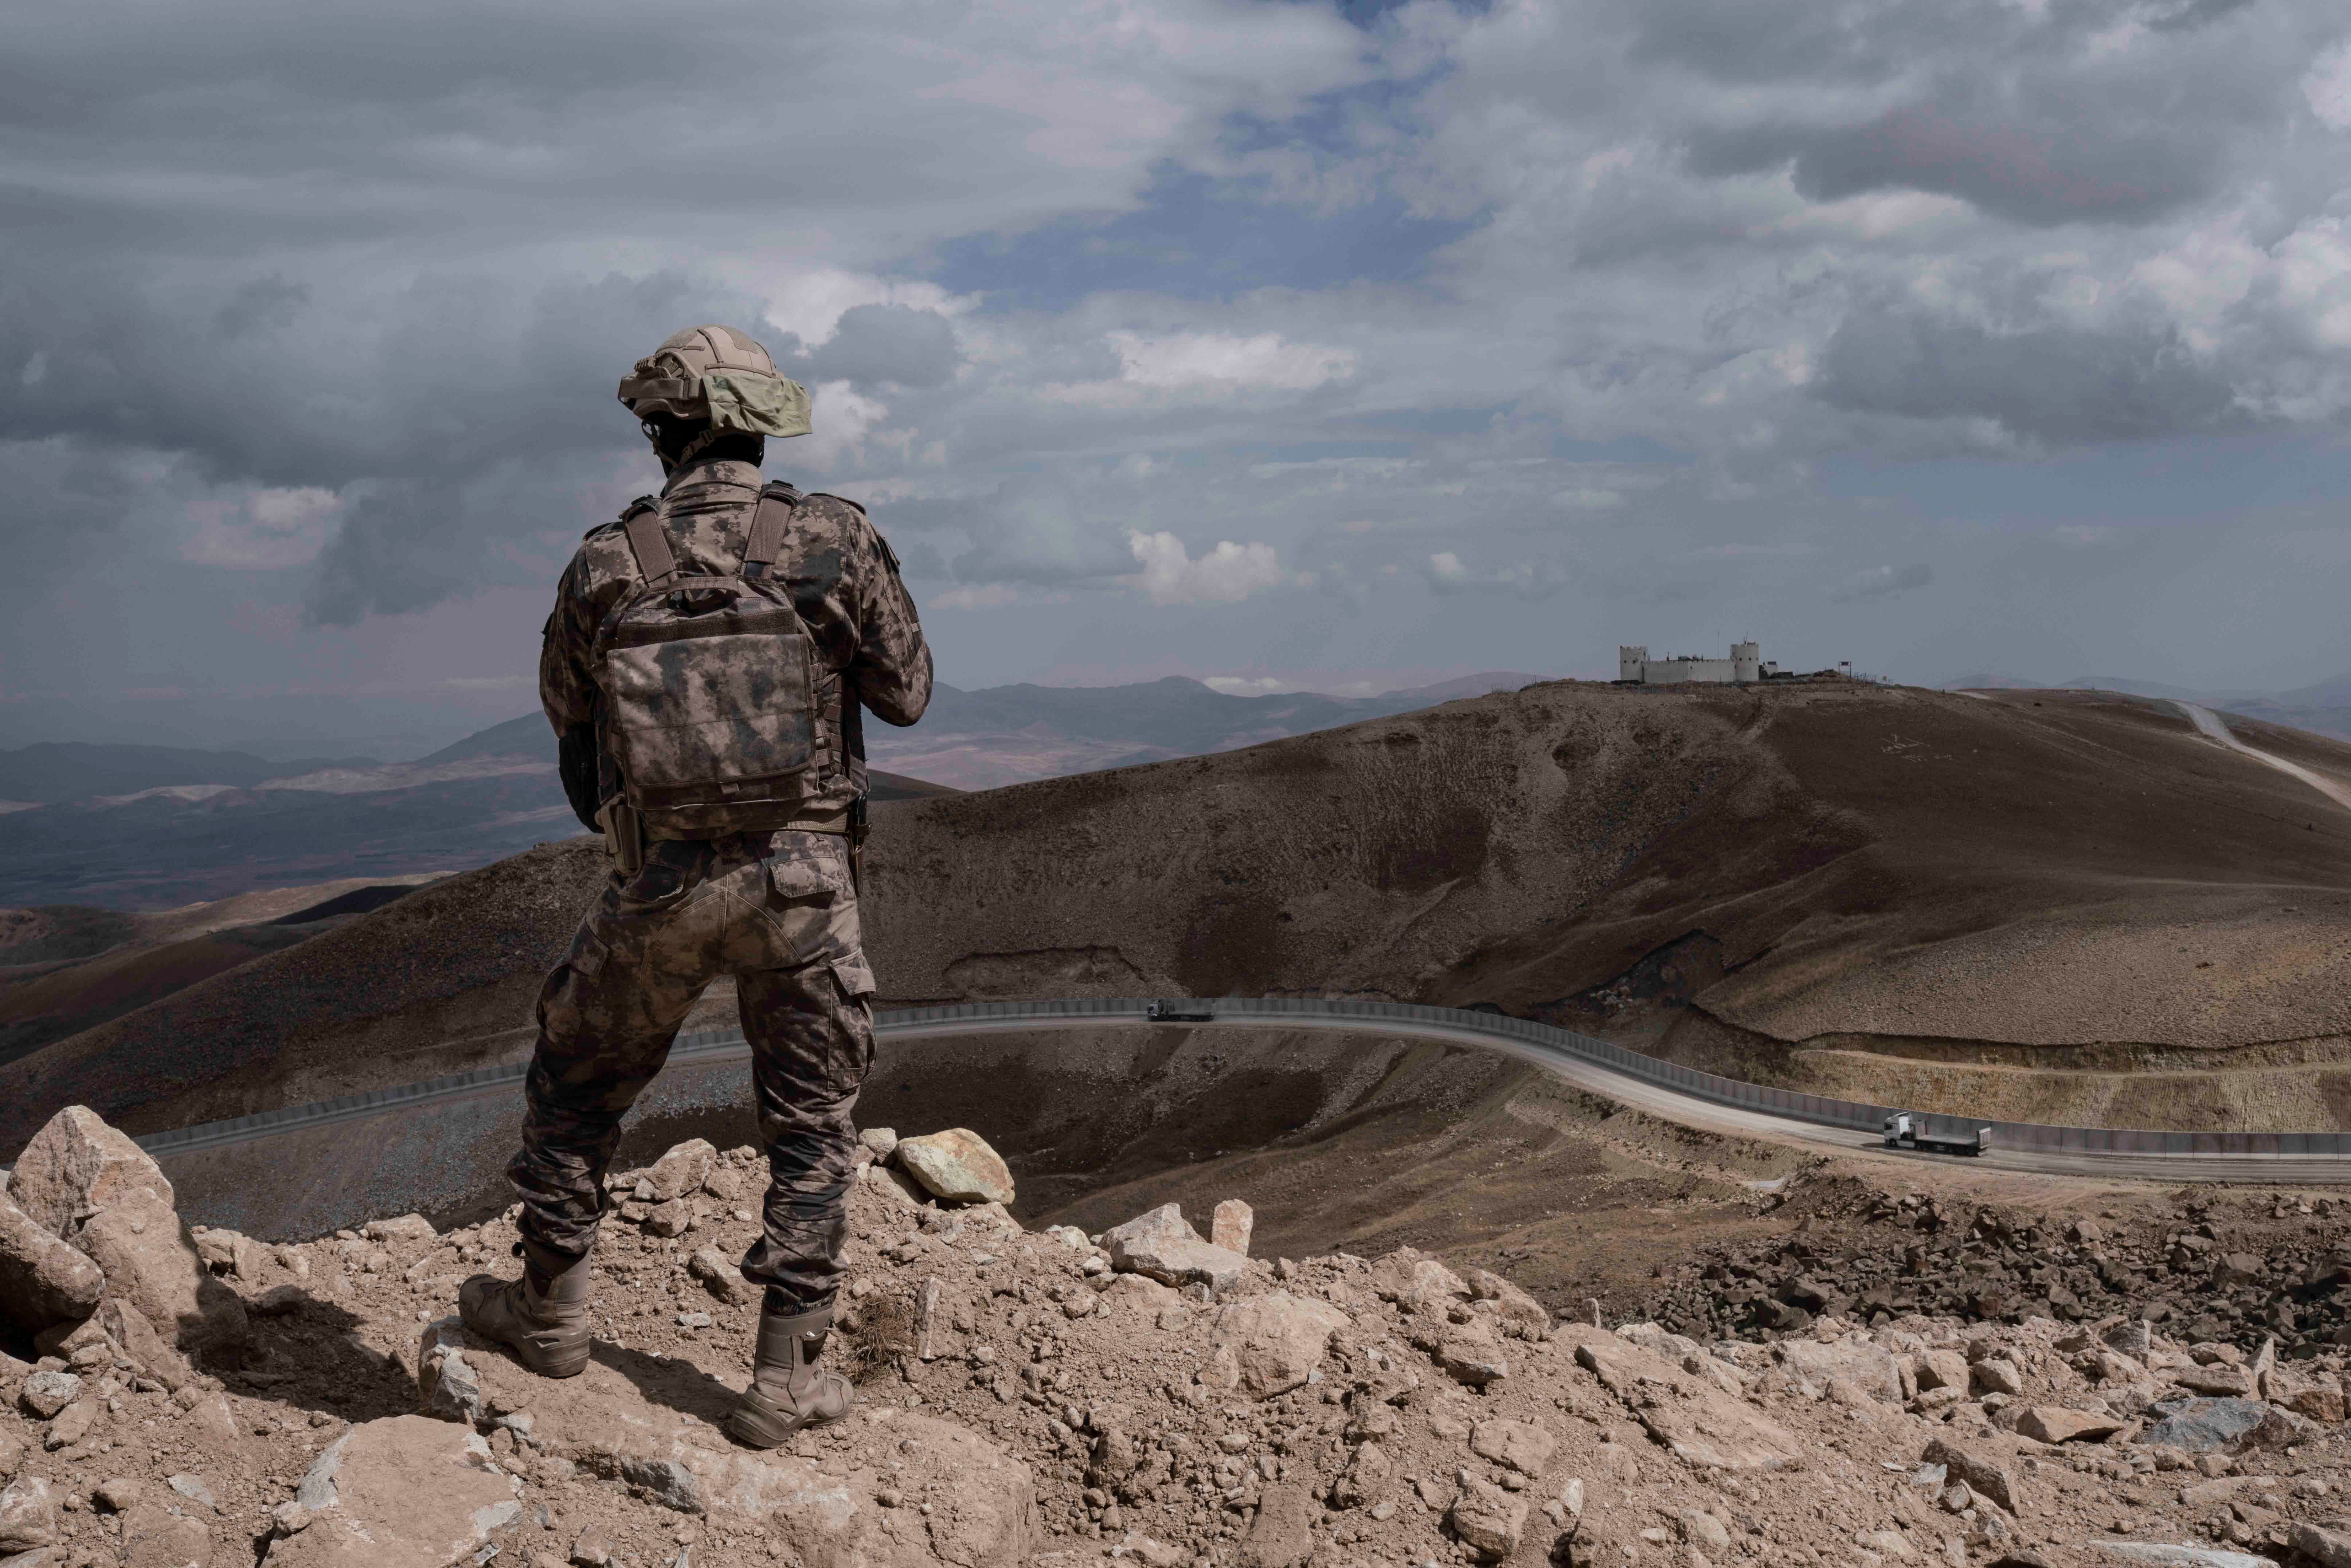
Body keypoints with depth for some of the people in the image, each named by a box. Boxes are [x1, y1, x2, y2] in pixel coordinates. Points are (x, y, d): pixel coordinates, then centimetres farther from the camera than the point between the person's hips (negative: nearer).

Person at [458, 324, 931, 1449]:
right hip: (803, 879, 0)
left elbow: (566, 711, 13)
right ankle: (786, 1381, 15)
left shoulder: (605, 566, -3)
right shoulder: (835, 542, -7)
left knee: (575, 1086, 23)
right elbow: (907, 693, 4)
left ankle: (550, 1311, 35)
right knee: (812, 1125, 12)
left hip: (660, 889, 1)